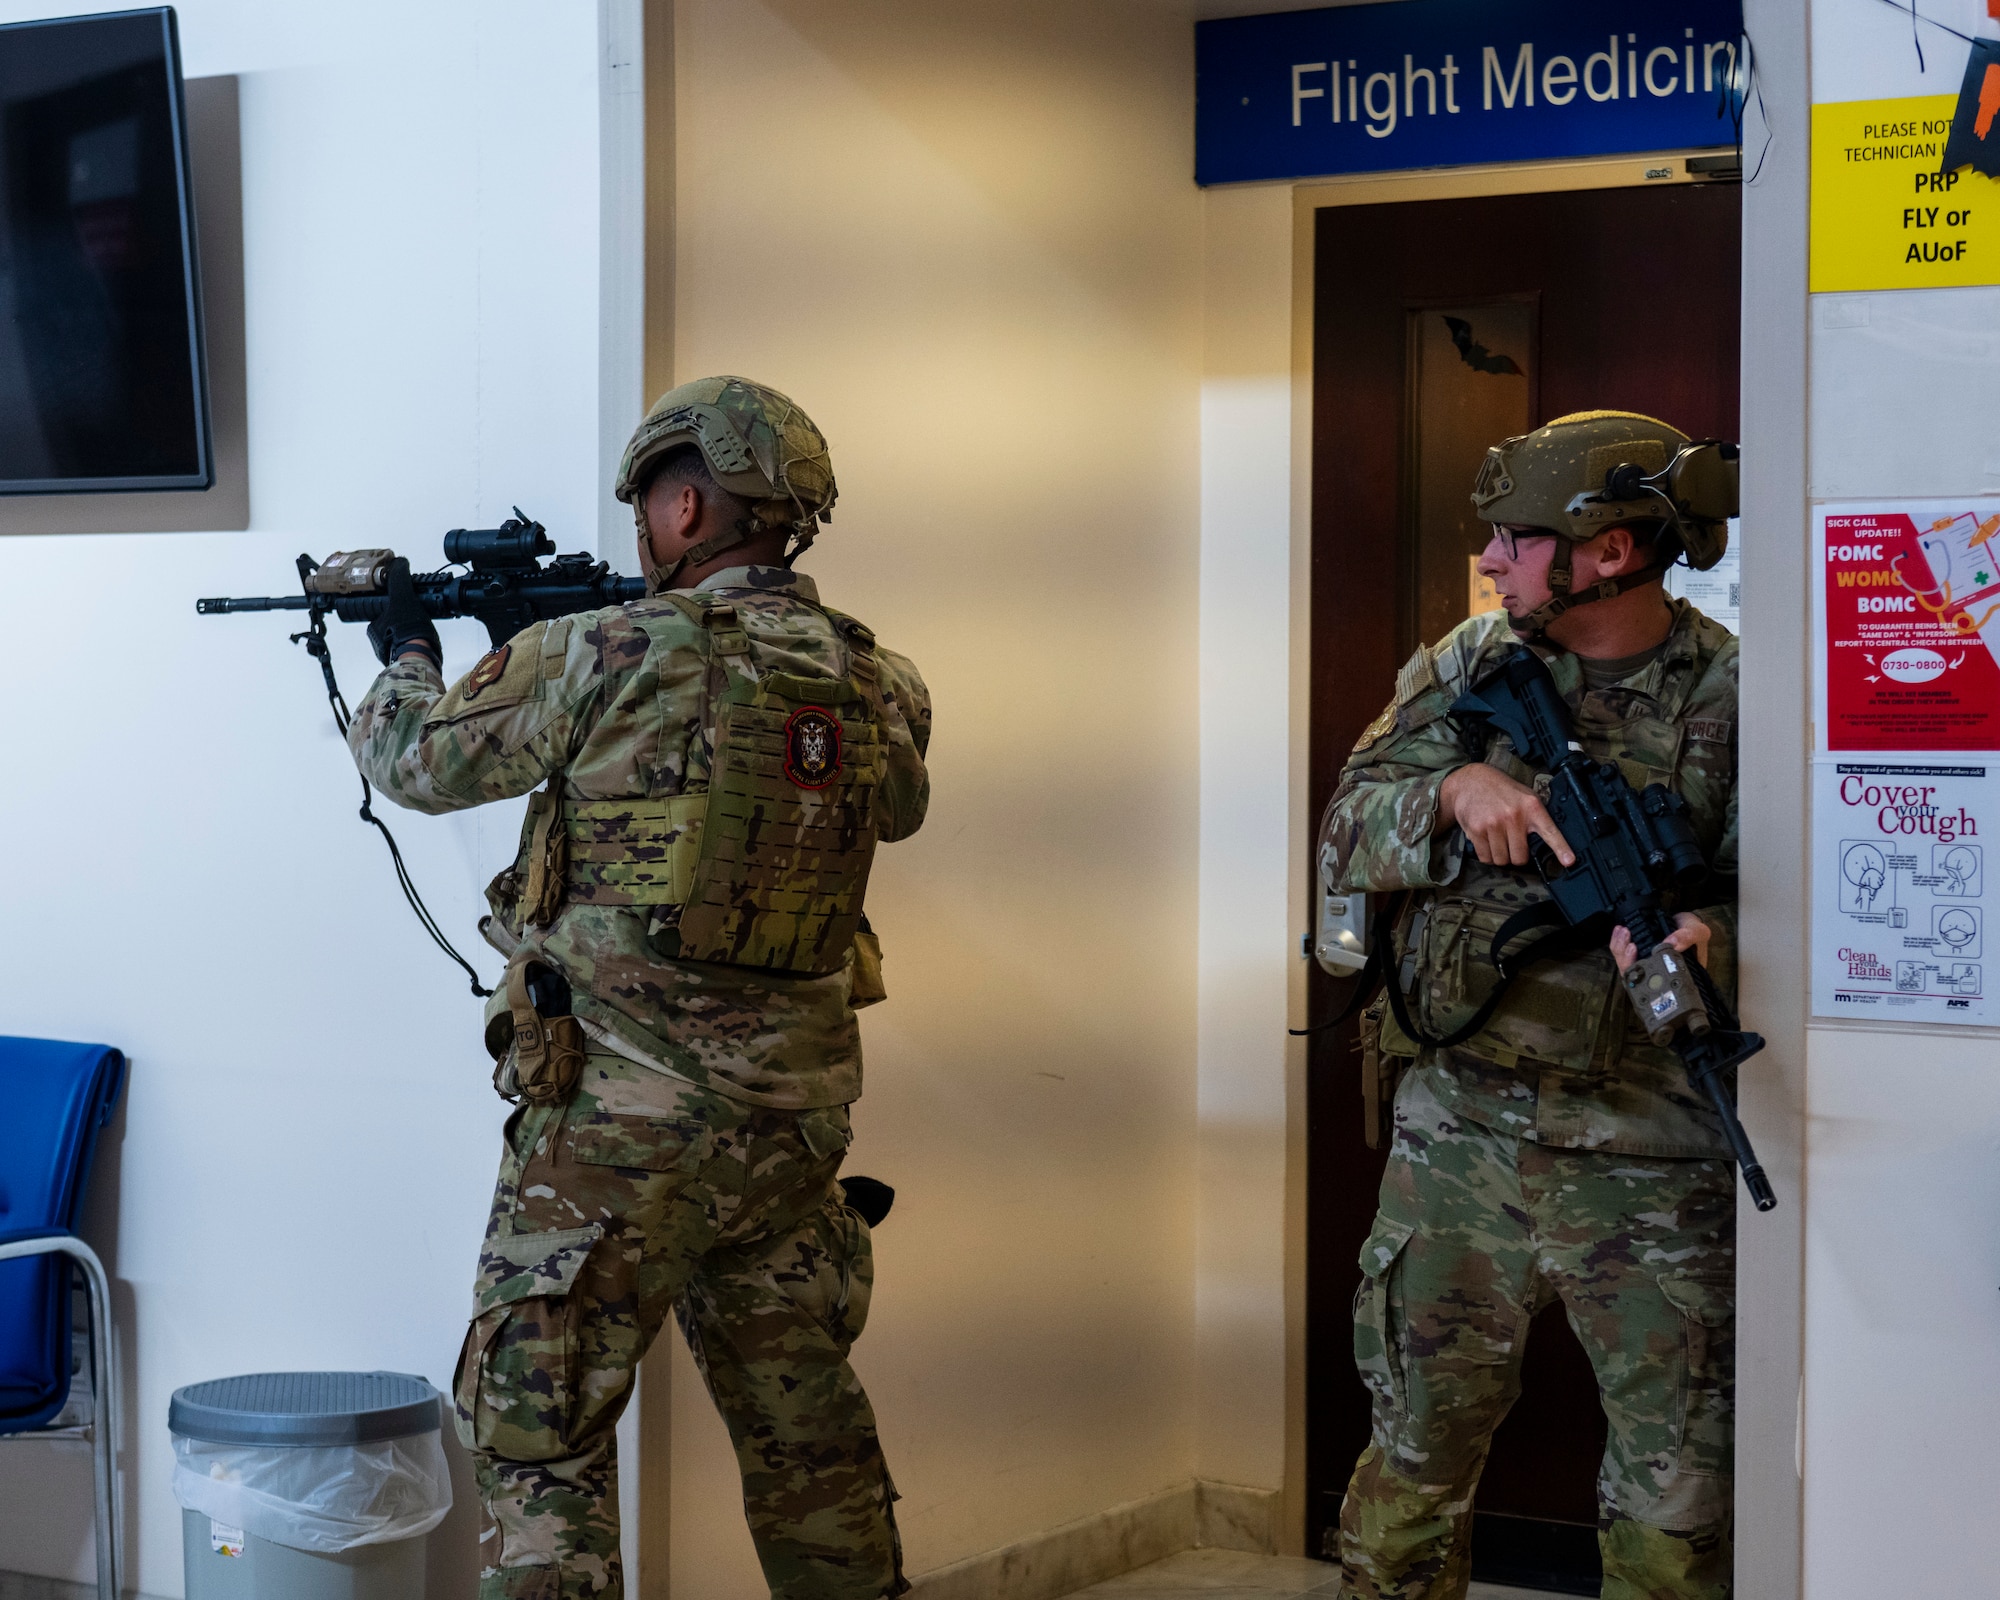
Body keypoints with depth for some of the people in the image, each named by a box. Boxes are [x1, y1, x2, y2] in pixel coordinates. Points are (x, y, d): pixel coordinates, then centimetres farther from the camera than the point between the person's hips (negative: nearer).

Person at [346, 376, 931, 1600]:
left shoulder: (605, 658, -13)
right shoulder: (880, 689, 1)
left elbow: (419, 760, 1)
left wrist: (408, 655, 25)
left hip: (614, 1129, -5)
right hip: (794, 1126, 5)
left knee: (539, 1437, 3)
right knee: (809, 1431, 17)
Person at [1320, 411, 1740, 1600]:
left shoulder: (1734, 696, -9)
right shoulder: (1471, 666, 5)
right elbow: (1350, 832, 1)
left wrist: (1707, 938, -35)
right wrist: (1456, 789, -19)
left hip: (1655, 1171, -3)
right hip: (1461, 1136, 4)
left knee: (1678, 1503, 4)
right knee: (1416, 1453, 15)